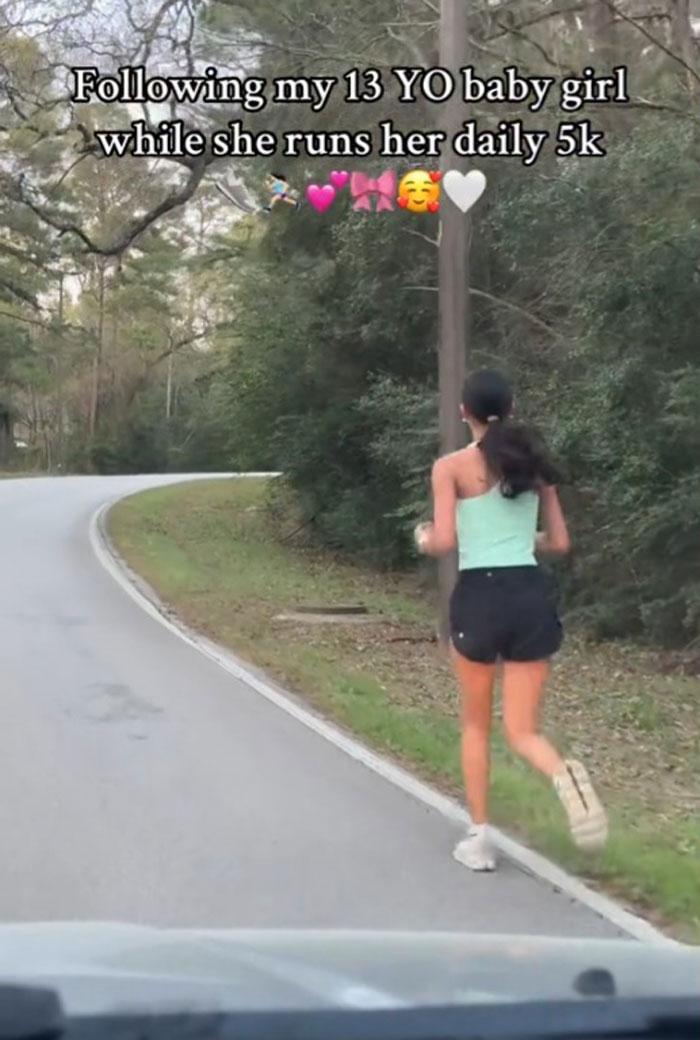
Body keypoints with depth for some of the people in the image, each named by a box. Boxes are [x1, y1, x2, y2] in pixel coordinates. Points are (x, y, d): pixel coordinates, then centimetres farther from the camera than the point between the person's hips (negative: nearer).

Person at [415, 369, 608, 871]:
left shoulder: (452, 467, -3)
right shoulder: (534, 463, 9)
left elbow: (444, 542, -12)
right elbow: (559, 542, 11)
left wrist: (423, 539, 11)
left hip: (479, 596, -3)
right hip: (532, 595, 3)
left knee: (476, 724, 18)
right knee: (522, 731, 6)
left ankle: (480, 839, 19)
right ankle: (565, 774, -28)